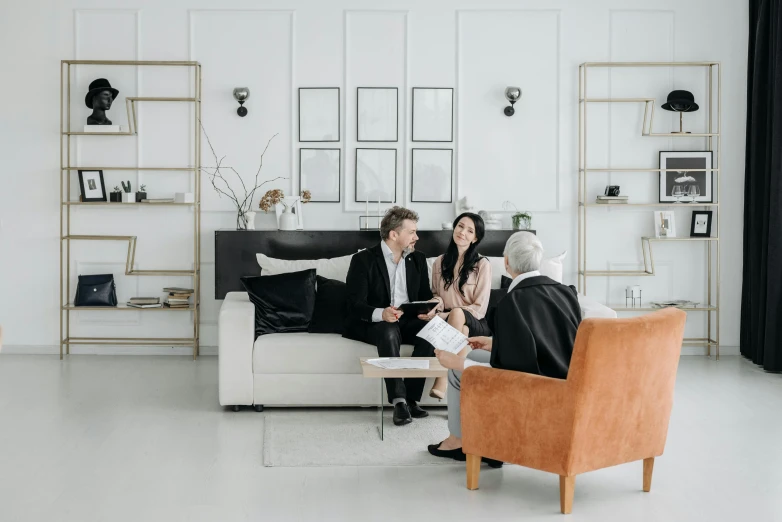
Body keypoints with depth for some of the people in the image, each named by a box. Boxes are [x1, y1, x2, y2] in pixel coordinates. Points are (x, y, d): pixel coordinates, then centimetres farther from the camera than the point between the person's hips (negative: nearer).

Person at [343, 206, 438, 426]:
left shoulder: (418, 260, 12)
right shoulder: (363, 260, -5)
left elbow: (426, 296, 14)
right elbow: (355, 305, -12)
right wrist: (381, 313, -33)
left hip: (407, 321, 5)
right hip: (373, 324, -4)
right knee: (389, 331, -38)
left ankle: (411, 399, -24)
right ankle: (399, 401, -37)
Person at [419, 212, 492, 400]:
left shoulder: (482, 264, -2)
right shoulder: (440, 262, 11)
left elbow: (479, 308, -6)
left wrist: (443, 316, -16)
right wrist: (436, 305, -7)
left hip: (476, 325, -2)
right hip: (446, 322, 3)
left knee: (456, 313, -39)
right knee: (462, 331, -36)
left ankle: (441, 382, -45)